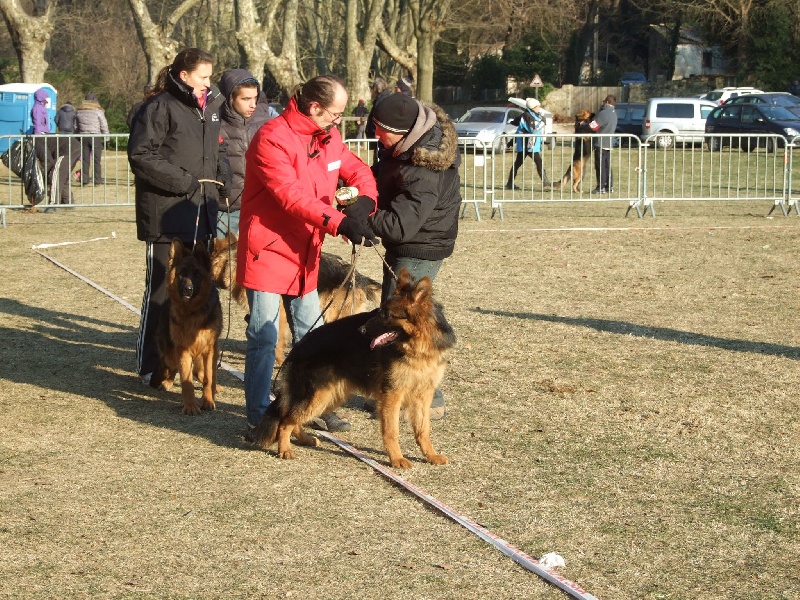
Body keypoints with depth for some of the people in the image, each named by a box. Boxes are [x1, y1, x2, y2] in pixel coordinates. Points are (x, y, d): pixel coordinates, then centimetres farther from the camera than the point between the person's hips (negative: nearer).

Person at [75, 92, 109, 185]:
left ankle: (84, 180, 2)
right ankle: (97, 180, -3)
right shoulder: (98, 111, -3)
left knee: (84, 160, 6)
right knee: (96, 160, 0)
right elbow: (104, 126, -2)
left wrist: (79, 135, 18)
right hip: (95, 137, -3)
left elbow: (77, 126, 13)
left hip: (83, 137, 3)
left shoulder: (79, 111, 9)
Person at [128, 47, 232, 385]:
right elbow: (141, 155, -17)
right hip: (167, 215, -8)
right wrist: (182, 181, -18)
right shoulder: (160, 107, -11)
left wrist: (223, 178, 6)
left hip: (201, 214, 8)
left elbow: (218, 151, 25)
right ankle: (150, 364, 7)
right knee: (162, 289, -1)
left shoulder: (209, 108, 14)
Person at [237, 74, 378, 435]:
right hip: (268, 250, -8)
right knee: (264, 336, -5)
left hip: (304, 253, 8)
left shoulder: (328, 137, 6)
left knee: (310, 334, 15)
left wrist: (364, 202, -13)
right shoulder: (272, 139, -20)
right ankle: (258, 419, 2)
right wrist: (339, 222, -36)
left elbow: (356, 170, 10)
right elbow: (292, 196, -29)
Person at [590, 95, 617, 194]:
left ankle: (601, 187, -4)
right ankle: (609, 186, 15)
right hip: (609, 144, 9)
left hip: (601, 144, -9)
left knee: (600, 166, -4)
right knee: (607, 166, 13)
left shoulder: (604, 113, -18)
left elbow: (593, 126, -17)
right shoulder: (613, 113, 12)